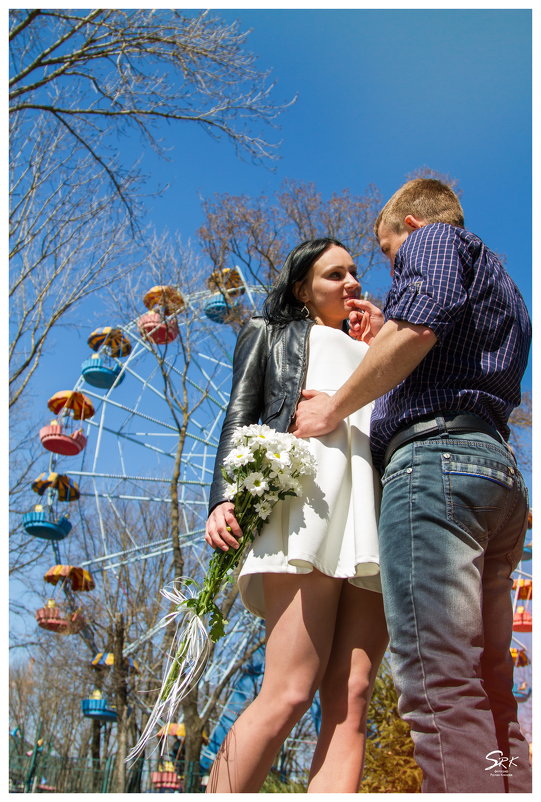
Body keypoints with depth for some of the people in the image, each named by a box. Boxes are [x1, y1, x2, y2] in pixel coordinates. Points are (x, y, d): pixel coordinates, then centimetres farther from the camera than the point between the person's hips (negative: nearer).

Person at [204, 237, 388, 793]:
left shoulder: (369, 349, 37)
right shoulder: (270, 332, 26)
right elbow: (240, 416, 11)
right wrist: (224, 499, -5)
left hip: (375, 507, 5)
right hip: (307, 487, -4)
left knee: (351, 701, -10)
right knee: (288, 694, -18)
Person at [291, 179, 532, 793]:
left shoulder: (434, 240, 9)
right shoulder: (503, 289, 36)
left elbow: (419, 326, -13)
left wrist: (335, 407, -5)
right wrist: (382, 340, 34)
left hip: (434, 457, -10)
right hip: (500, 470, 10)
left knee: (439, 686, -17)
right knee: (487, 690, 7)